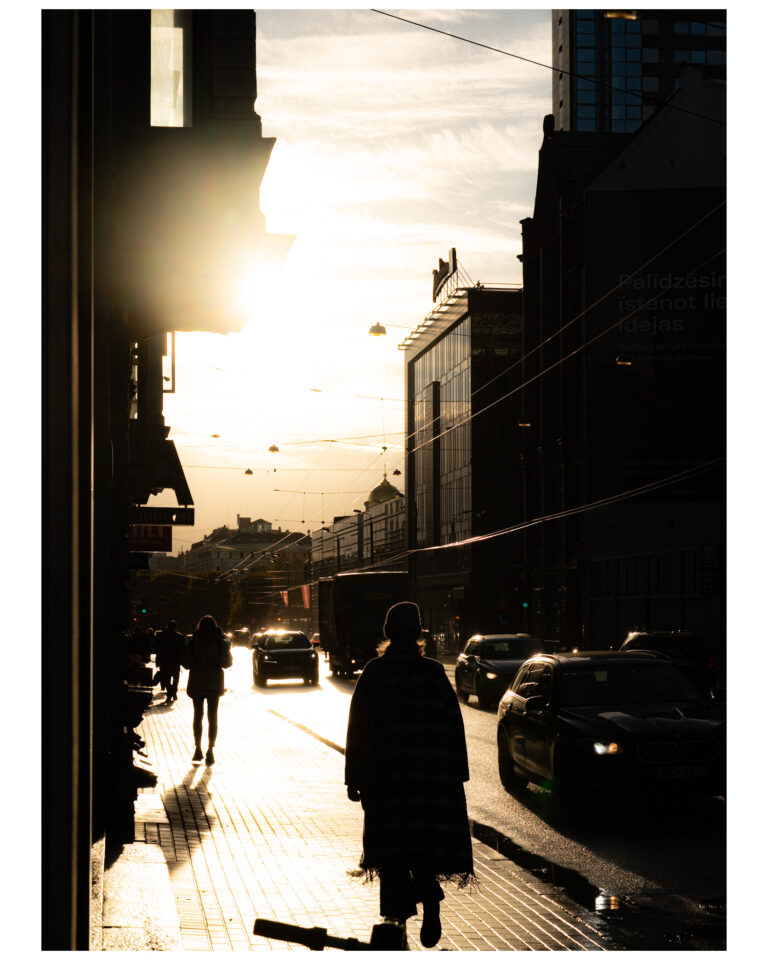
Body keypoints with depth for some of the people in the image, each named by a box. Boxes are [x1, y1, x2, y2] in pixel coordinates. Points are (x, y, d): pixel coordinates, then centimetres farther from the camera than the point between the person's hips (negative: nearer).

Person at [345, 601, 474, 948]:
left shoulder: (373, 674, -2)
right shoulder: (434, 673, 0)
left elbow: (358, 729, -2)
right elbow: (454, 726, 1)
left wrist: (355, 778, 3)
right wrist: (455, 774, 7)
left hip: (387, 774, 0)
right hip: (432, 774, 1)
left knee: (393, 844, 9)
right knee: (428, 841, 5)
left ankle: (399, 914, 7)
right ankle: (429, 897, -20)